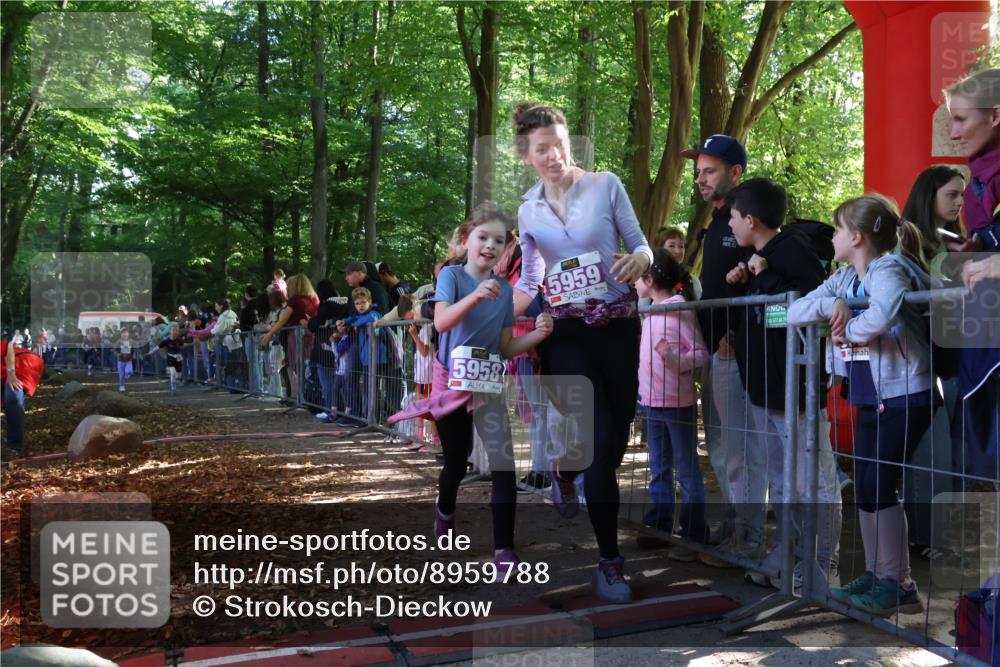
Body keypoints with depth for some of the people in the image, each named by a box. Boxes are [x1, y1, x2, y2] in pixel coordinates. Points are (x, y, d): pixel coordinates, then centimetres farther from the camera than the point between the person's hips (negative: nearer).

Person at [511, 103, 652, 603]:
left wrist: (639, 259, -22)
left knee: (616, 439, 6)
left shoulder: (605, 185, 0)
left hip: (618, 328, 0)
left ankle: (565, 472, 43)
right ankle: (609, 561, 6)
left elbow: (641, 244, 1)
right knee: (601, 440, -10)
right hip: (567, 333, 0)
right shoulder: (528, 211, 8)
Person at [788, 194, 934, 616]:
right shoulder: (844, 279, 10)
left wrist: (848, 330, -19)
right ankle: (876, 576, 23)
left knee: (880, 486, -8)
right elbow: (794, 313, 2)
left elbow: (881, 316, -38)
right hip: (870, 398, 9)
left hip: (905, 395, -9)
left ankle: (899, 585, 4)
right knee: (864, 488, 11)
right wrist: (829, 304, -16)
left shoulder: (888, 269, -16)